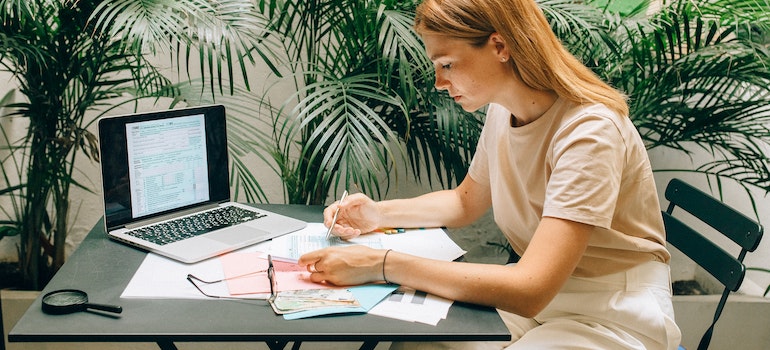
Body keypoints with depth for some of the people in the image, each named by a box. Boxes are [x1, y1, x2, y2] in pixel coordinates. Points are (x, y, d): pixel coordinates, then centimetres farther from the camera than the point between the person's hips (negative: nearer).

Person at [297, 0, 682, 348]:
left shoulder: (589, 131, -25)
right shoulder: (501, 112, 0)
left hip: (616, 315, -7)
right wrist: (379, 213, 1)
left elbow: (530, 291, -33)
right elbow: (465, 202, 19)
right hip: (541, 295, 7)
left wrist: (382, 265, -32)